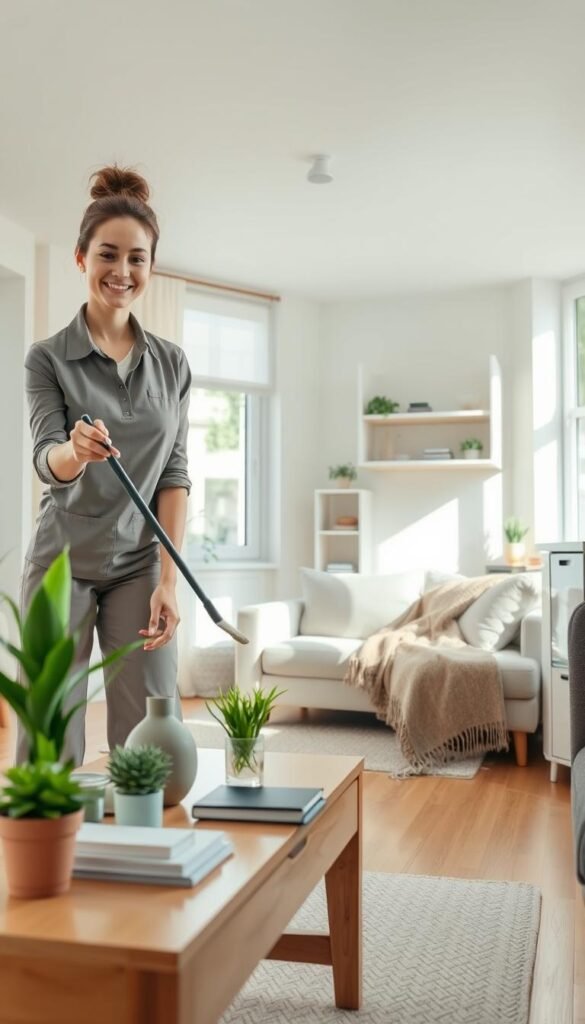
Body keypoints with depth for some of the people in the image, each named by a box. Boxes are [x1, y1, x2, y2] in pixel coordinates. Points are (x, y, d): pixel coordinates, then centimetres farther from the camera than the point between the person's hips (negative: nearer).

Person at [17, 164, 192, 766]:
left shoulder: (171, 363, 8)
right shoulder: (47, 358, 0)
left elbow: (175, 472, 4)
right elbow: (45, 458, -12)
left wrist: (168, 580, -5)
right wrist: (77, 451, -37)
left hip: (140, 564, 2)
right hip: (64, 561, -2)